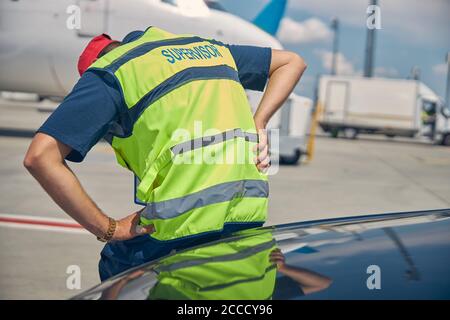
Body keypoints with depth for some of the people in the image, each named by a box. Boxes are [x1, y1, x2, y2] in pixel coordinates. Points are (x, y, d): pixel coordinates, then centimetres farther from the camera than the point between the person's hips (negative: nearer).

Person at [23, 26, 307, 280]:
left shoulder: (108, 73, 6)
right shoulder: (204, 47, 24)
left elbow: (40, 157, -7)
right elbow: (292, 62, 32)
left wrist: (107, 228, -5)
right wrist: (257, 126, 18)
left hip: (183, 225, -6)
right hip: (250, 215, 6)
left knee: (115, 272, 18)